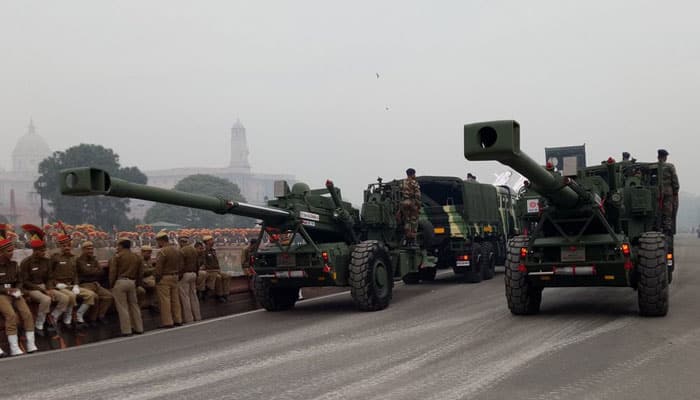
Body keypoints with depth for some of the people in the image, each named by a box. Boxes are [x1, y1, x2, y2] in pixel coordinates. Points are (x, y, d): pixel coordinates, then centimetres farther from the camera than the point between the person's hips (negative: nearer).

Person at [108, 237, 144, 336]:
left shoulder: (116, 257, -4)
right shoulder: (137, 257, 12)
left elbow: (113, 272, -8)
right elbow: (140, 273, 14)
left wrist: (111, 284, 0)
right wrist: (138, 284, 20)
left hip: (120, 282, -5)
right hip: (132, 282, 5)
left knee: (122, 307, -1)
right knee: (134, 305, 15)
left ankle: (126, 330, -1)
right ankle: (138, 328, 19)